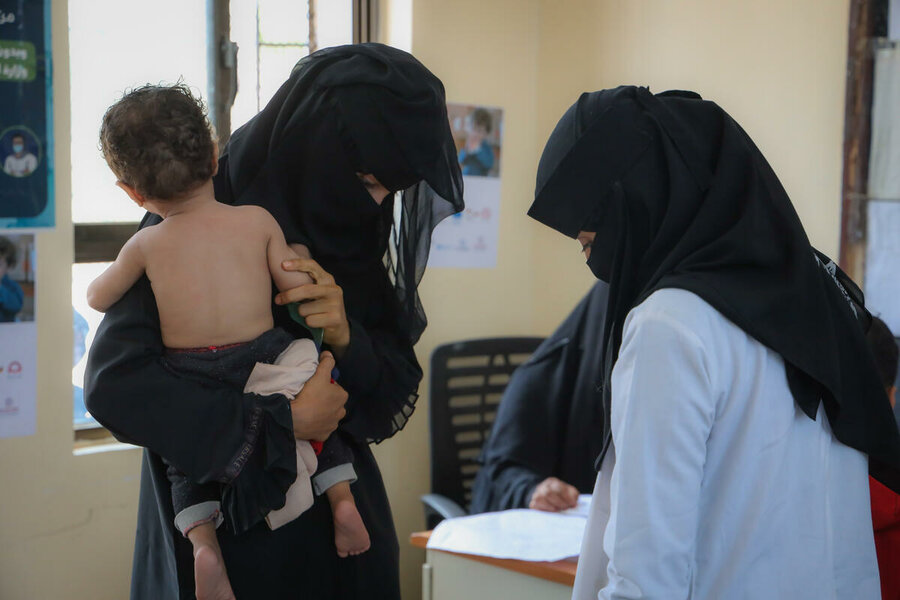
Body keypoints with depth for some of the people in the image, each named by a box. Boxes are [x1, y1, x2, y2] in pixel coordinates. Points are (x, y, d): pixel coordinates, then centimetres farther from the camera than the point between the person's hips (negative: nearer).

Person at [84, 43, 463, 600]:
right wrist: (286, 421, -24)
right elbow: (114, 382, -26)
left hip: (339, 510, 5)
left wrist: (348, 341, -21)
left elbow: (400, 392, 0)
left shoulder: (361, 239, -1)